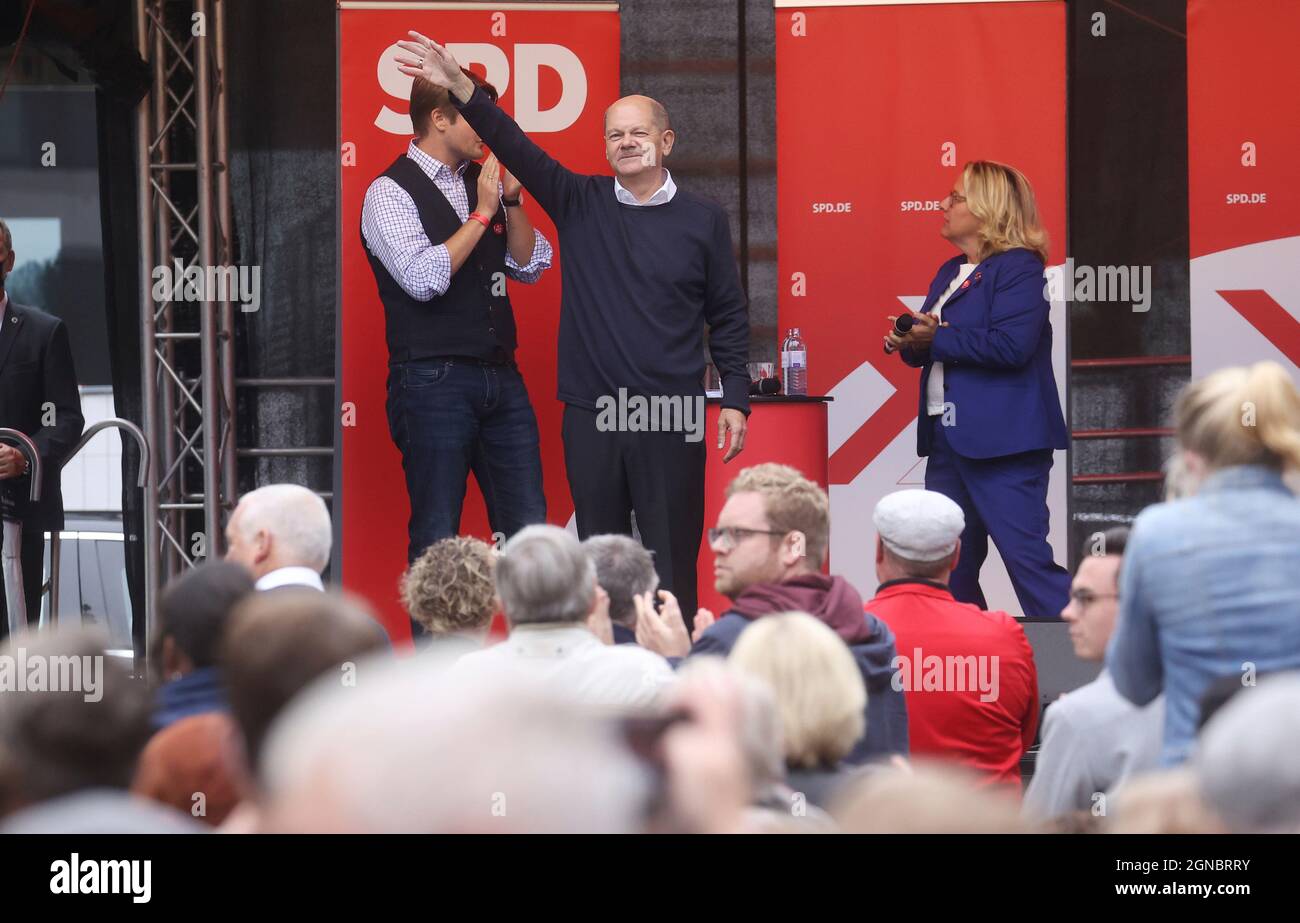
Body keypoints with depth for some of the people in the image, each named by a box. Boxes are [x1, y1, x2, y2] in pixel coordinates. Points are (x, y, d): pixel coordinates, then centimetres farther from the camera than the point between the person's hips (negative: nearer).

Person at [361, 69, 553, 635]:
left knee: (527, 529, 3)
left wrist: (513, 200, 1)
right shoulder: (392, 192, -6)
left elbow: (530, 265, 16)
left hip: (500, 377, 7)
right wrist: (482, 213, -11)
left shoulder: (480, 183, 14)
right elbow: (423, 278, -18)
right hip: (434, 381, -7)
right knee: (436, 538, -2)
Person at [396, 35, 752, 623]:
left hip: (671, 419, -2)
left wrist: (735, 400, 1)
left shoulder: (703, 220, 5)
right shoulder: (581, 205, 7)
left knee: (671, 560, -3)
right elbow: (515, 147, -3)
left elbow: (729, 318, 8)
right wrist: (460, 88, -14)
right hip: (591, 416, 2)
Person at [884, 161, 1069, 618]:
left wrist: (936, 338, -17)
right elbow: (931, 343, 22)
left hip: (1001, 440, -9)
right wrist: (909, 344, -1)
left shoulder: (1018, 268, -10)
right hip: (948, 438, 10)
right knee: (951, 567, 12)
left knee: (1027, 558, -13)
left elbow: (1011, 345, -23)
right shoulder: (950, 273, 18)